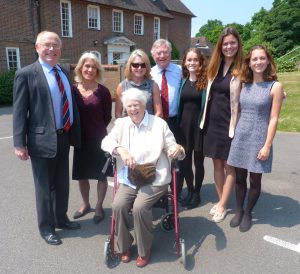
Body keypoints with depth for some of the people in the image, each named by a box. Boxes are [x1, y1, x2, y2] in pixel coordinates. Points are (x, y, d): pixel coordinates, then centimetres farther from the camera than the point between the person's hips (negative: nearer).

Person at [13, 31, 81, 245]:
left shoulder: (64, 72, 11)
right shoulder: (26, 74, -8)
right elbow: (19, 111, -11)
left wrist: (74, 132, 11)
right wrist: (20, 143, -15)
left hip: (64, 137, 6)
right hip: (42, 139, -6)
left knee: (62, 183, 19)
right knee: (45, 187, 9)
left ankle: (61, 219, 40)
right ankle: (46, 228, 28)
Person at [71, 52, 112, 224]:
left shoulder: (103, 91, -6)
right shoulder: (73, 90, -2)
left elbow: (107, 116, 1)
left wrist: (97, 129, 3)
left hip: (99, 139, -2)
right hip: (80, 139, 2)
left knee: (101, 175, 7)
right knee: (82, 175, 14)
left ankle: (99, 207, 25)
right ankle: (86, 204, 35)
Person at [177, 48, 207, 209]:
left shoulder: (206, 81, -7)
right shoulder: (182, 80, 6)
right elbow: (178, 103, 9)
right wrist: (177, 124, 3)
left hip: (199, 124, -4)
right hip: (184, 124, 4)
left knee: (198, 161, 9)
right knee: (184, 160, 10)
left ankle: (197, 194, 26)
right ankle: (190, 191, 30)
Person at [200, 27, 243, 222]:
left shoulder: (241, 69, -7)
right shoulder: (215, 67, 9)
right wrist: (206, 119, 7)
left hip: (230, 123, -5)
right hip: (213, 122, 6)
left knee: (229, 165, 6)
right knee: (217, 163, 13)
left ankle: (222, 206, 17)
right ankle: (221, 201, 28)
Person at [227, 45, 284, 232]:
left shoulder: (275, 86, -6)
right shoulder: (244, 85, 5)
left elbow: (273, 119, -9)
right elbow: (239, 111, 9)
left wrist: (267, 145, -12)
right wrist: (234, 133, 2)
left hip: (259, 139, -3)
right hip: (240, 137, 4)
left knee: (255, 179, 8)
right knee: (239, 177, 11)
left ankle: (248, 214, 28)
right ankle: (239, 211, 30)